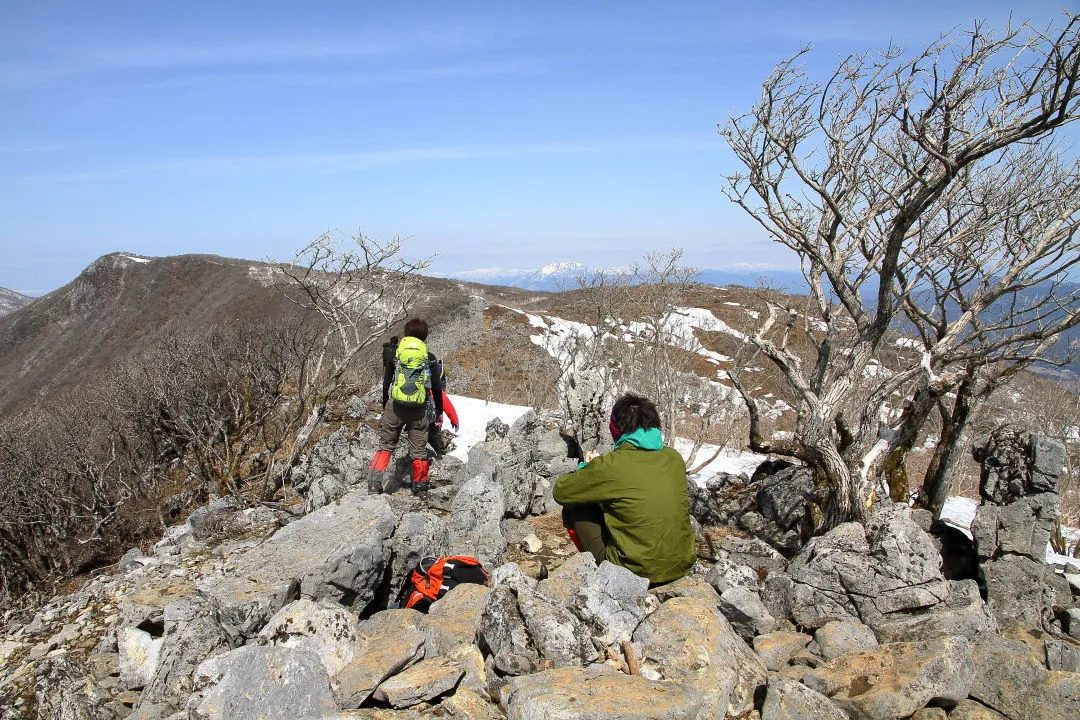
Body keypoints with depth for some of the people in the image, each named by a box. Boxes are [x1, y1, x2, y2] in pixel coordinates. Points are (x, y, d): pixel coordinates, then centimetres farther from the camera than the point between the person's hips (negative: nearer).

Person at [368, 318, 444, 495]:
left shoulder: (394, 352, 5)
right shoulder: (430, 357, 4)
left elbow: (386, 382, 9)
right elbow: (437, 388, 5)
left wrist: (385, 405, 20)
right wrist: (439, 411, 15)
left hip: (396, 406, 0)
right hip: (420, 409, 0)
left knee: (386, 445, 12)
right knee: (419, 449, 12)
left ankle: (374, 484, 3)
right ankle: (420, 485, 24)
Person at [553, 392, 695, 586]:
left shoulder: (609, 466, -14)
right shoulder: (674, 458, 1)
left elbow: (560, 492, -1)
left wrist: (585, 468, 17)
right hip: (682, 565, 5)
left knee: (574, 509, 9)